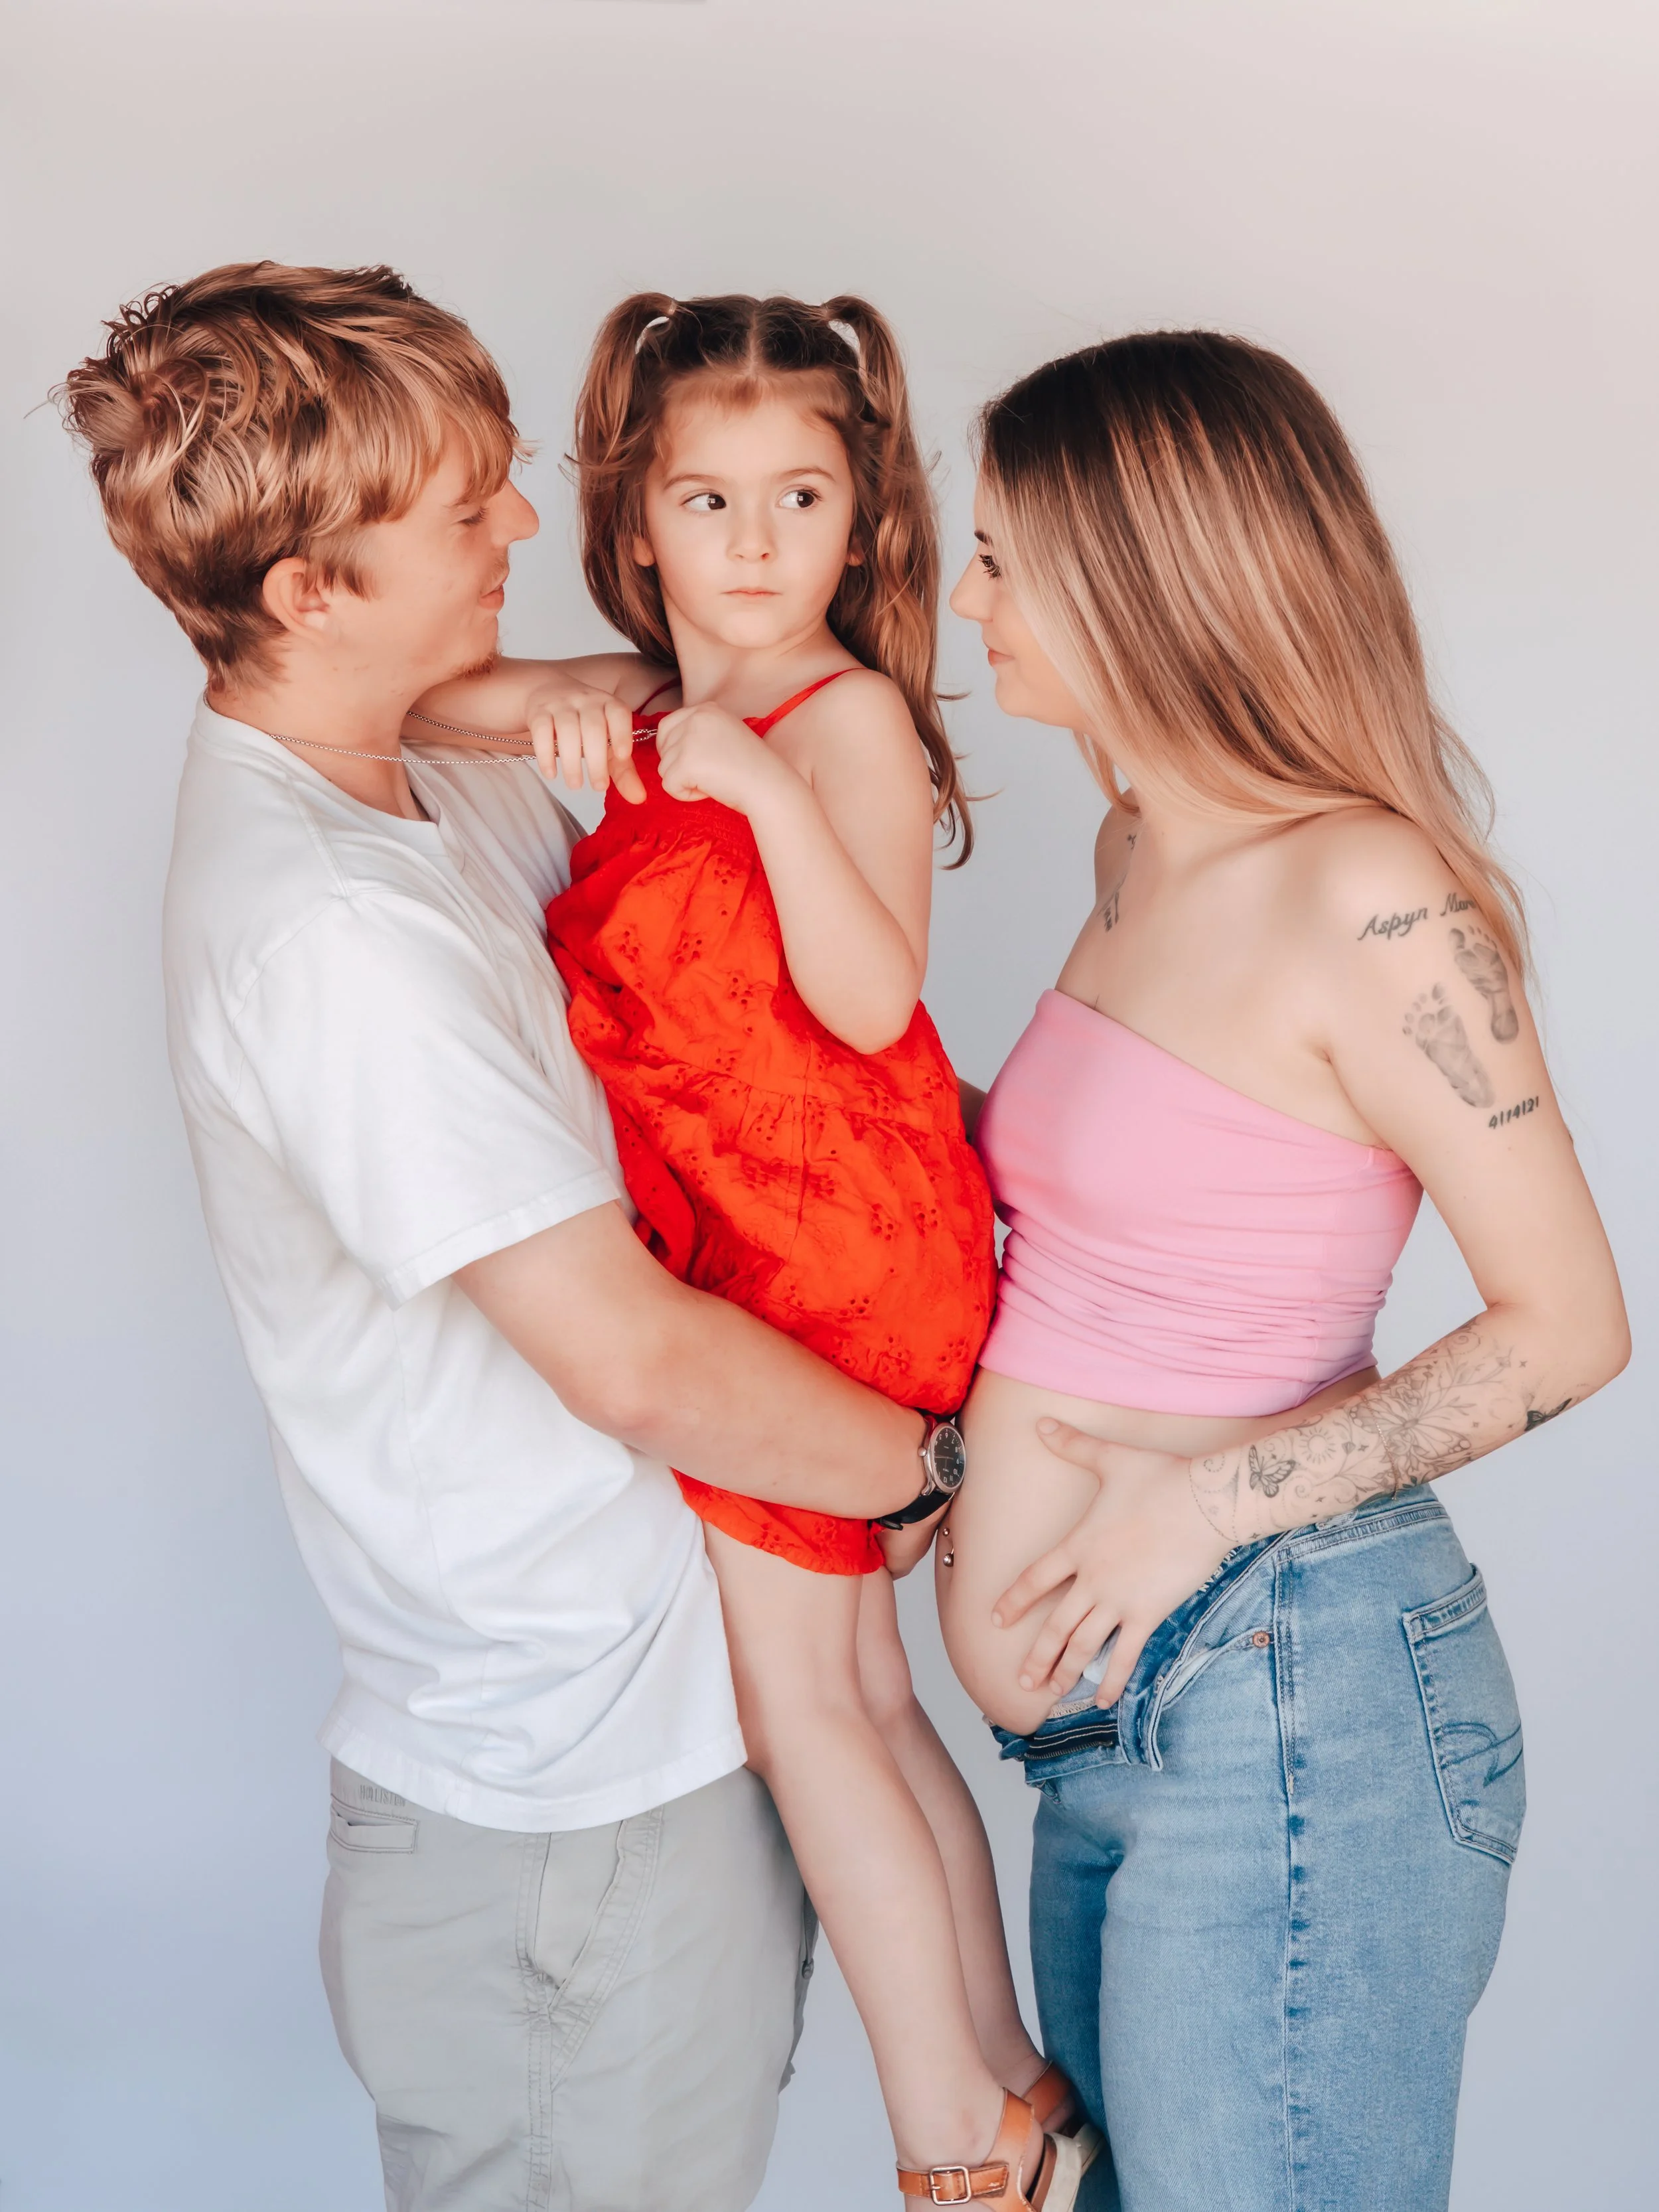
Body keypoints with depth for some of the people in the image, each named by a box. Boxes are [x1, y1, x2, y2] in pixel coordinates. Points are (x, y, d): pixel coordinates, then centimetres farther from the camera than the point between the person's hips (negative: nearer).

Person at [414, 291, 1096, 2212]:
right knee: (854, 1691, 15)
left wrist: (765, 791, -29)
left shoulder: (845, 713, -11)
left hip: (827, 1250, -8)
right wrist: (545, 718, -8)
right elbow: (419, 703, 11)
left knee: (787, 1694, -1)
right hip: (719, 1251, 8)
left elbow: (870, 1002, -20)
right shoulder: (650, 706, 12)